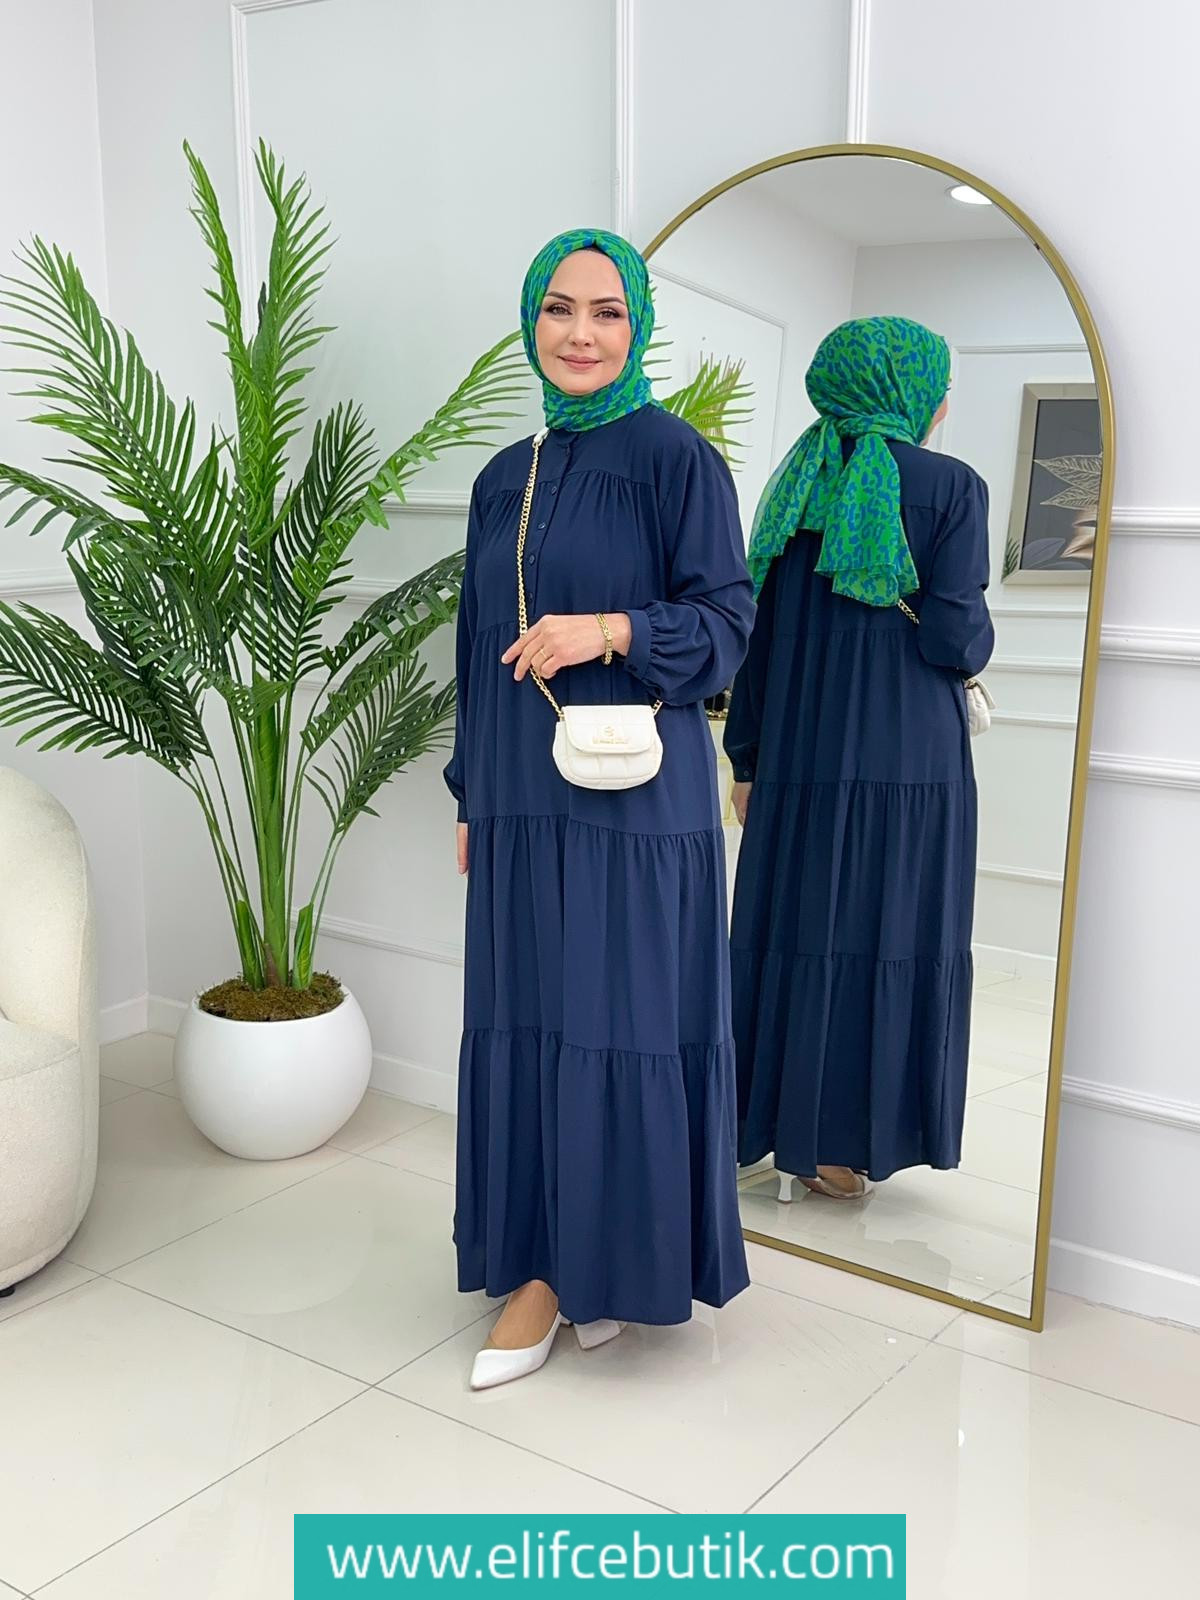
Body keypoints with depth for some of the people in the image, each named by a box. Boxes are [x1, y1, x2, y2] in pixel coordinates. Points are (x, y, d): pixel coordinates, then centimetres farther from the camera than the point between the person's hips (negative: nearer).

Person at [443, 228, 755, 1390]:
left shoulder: (675, 458, -4)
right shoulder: (503, 480, 13)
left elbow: (727, 622, -6)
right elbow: (480, 649, 15)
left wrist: (612, 629, -23)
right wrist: (469, 798, 14)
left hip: (633, 799, -5)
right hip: (520, 800, 5)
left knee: (624, 1030, 0)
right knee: (522, 1026, 8)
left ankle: (621, 1263, 20)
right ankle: (541, 1264, 21)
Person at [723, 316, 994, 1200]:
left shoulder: (797, 484, 7)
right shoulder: (952, 486, -5)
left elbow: (756, 633, 5)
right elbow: (955, 639, -13)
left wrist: (745, 759, 11)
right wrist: (975, 630, 11)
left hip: (799, 760, 4)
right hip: (912, 763, -4)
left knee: (797, 935, 12)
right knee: (890, 942, 5)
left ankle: (782, 1126, 21)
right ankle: (840, 1148, 12)